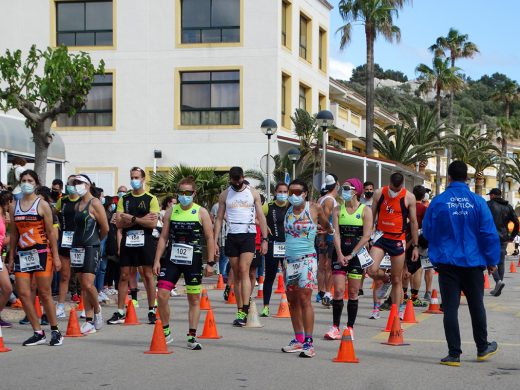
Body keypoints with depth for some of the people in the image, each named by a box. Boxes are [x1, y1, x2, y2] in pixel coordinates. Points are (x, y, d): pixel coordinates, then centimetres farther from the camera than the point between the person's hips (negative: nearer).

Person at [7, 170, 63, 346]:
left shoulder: (42, 205, -1)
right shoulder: (14, 207, 11)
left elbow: (50, 232, -3)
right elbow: (14, 234, 14)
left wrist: (56, 256, -6)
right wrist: (11, 258, 12)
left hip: (41, 252, -4)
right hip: (22, 253, 4)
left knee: (44, 293, -1)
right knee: (23, 293, -2)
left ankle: (55, 331, 12)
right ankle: (38, 333, 7)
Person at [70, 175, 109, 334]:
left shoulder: (95, 203, -7)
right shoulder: (77, 205, 15)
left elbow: (105, 228, -8)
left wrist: (96, 240, 6)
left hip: (91, 248, -7)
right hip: (77, 247, 7)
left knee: (88, 284, -16)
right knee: (83, 286, 5)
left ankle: (97, 310, 7)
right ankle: (89, 321, 7)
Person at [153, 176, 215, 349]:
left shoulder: (201, 212, -1)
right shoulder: (171, 212, 7)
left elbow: (209, 238, -1)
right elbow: (163, 237, 8)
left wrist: (210, 263, -7)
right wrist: (157, 259, 1)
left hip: (193, 260, -2)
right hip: (172, 259, 2)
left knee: (194, 299, 3)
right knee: (162, 296, -6)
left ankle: (192, 337, 11)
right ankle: (166, 332, 10)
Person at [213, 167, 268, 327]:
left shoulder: (252, 193, 5)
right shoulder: (225, 195, 9)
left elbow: (261, 216, 6)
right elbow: (219, 219, 10)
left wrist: (265, 239, -1)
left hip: (249, 235, -3)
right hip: (232, 236, 3)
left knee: (244, 271, -16)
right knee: (236, 275, 5)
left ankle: (245, 311, -20)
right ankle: (240, 311, 10)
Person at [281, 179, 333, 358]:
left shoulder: (314, 208, -3)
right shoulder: (288, 211, 10)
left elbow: (326, 226, 13)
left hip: (306, 259, -6)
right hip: (289, 260, 6)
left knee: (304, 298, -13)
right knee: (292, 300, 7)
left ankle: (309, 343, -14)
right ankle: (298, 339, 15)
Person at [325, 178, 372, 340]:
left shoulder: (365, 210, -1)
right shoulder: (338, 210, 7)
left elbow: (366, 236, -7)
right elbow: (336, 233, 0)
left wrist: (351, 255, -12)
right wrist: (340, 255, -13)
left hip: (357, 254, -2)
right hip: (340, 253, 2)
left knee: (353, 292, 2)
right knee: (338, 290, -5)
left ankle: (350, 327, 9)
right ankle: (335, 327, 0)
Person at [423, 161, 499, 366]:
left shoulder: (438, 201, -6)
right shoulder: (478, 202, -6)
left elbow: (427, 231, 6)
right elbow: (489, 233, -5)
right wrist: (492, 260, 6)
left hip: (447, 262, -1)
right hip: (473, 262, 1)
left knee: (450, 307, 3)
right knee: (476, 305, 16)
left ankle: (454, 354, 2)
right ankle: (482, 348, 29)